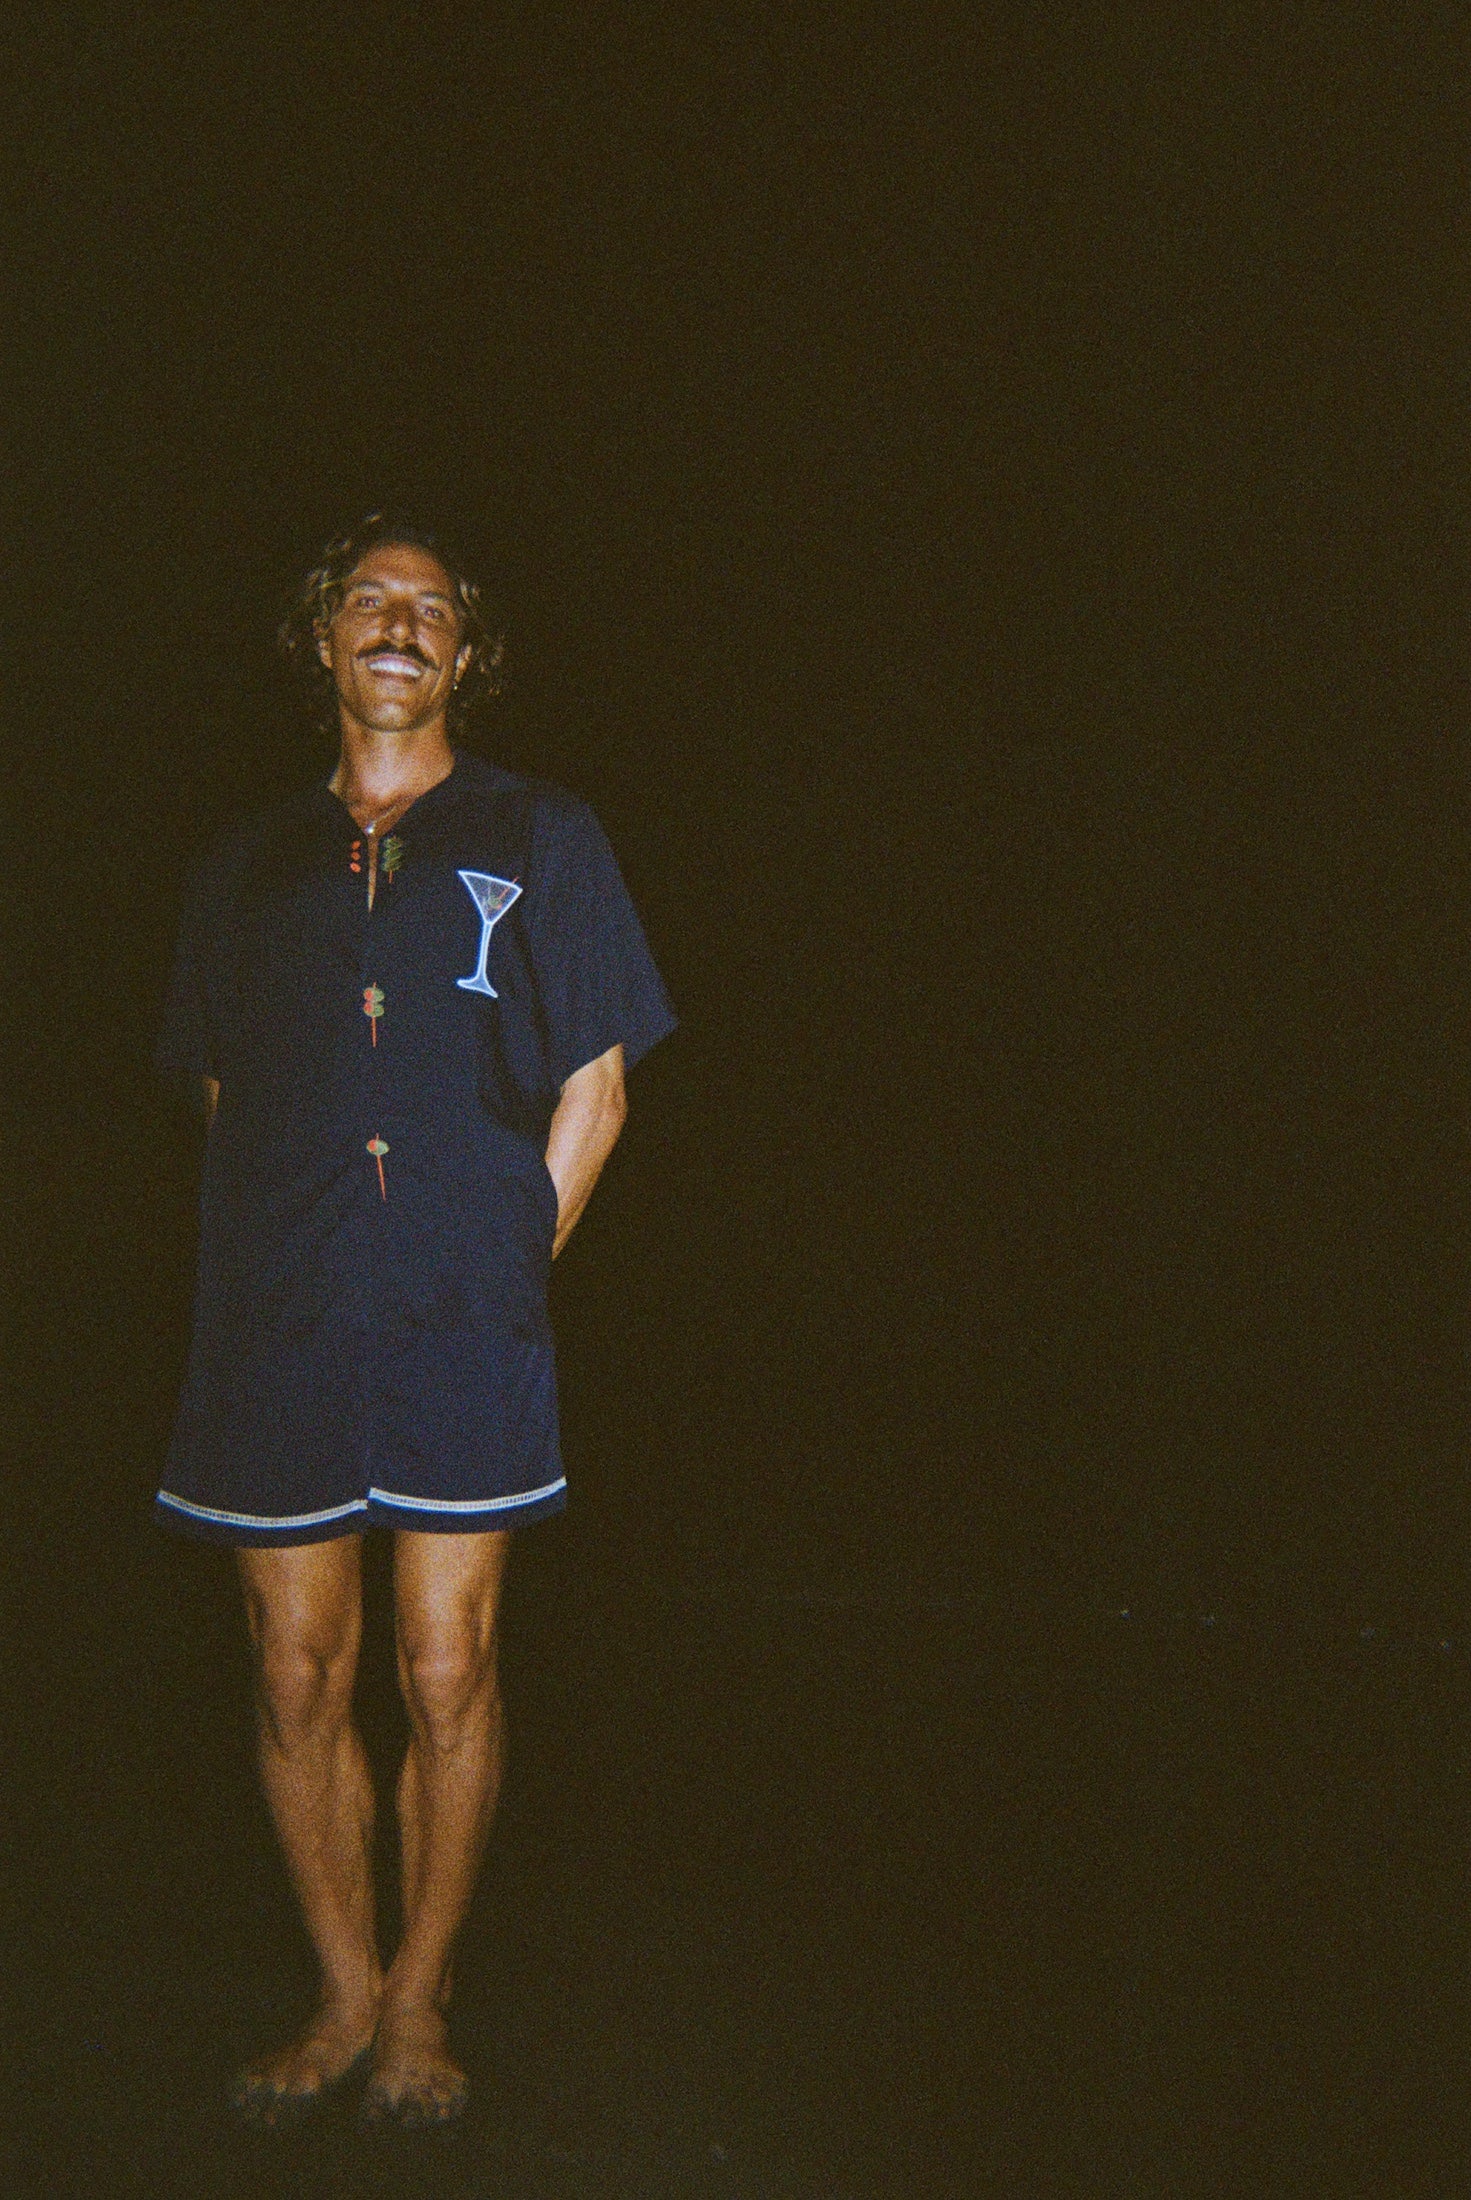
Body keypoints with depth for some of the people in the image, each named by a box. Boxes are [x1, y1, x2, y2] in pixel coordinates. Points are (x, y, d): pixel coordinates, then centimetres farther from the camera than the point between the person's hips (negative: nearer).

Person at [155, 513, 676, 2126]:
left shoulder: (537, 842, 9)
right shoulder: (250, 864, 16)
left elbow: (591, 1093, 7)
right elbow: (220, 1095, 19)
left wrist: (499, 1262, 0)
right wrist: (268, 1268, 6)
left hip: (461, 1327, -2)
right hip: (273, 1326, 2)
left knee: (448, 1678, 1)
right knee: (297, 1681, 5)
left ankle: (419, 2003, 18)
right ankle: (346, 1997, 22)